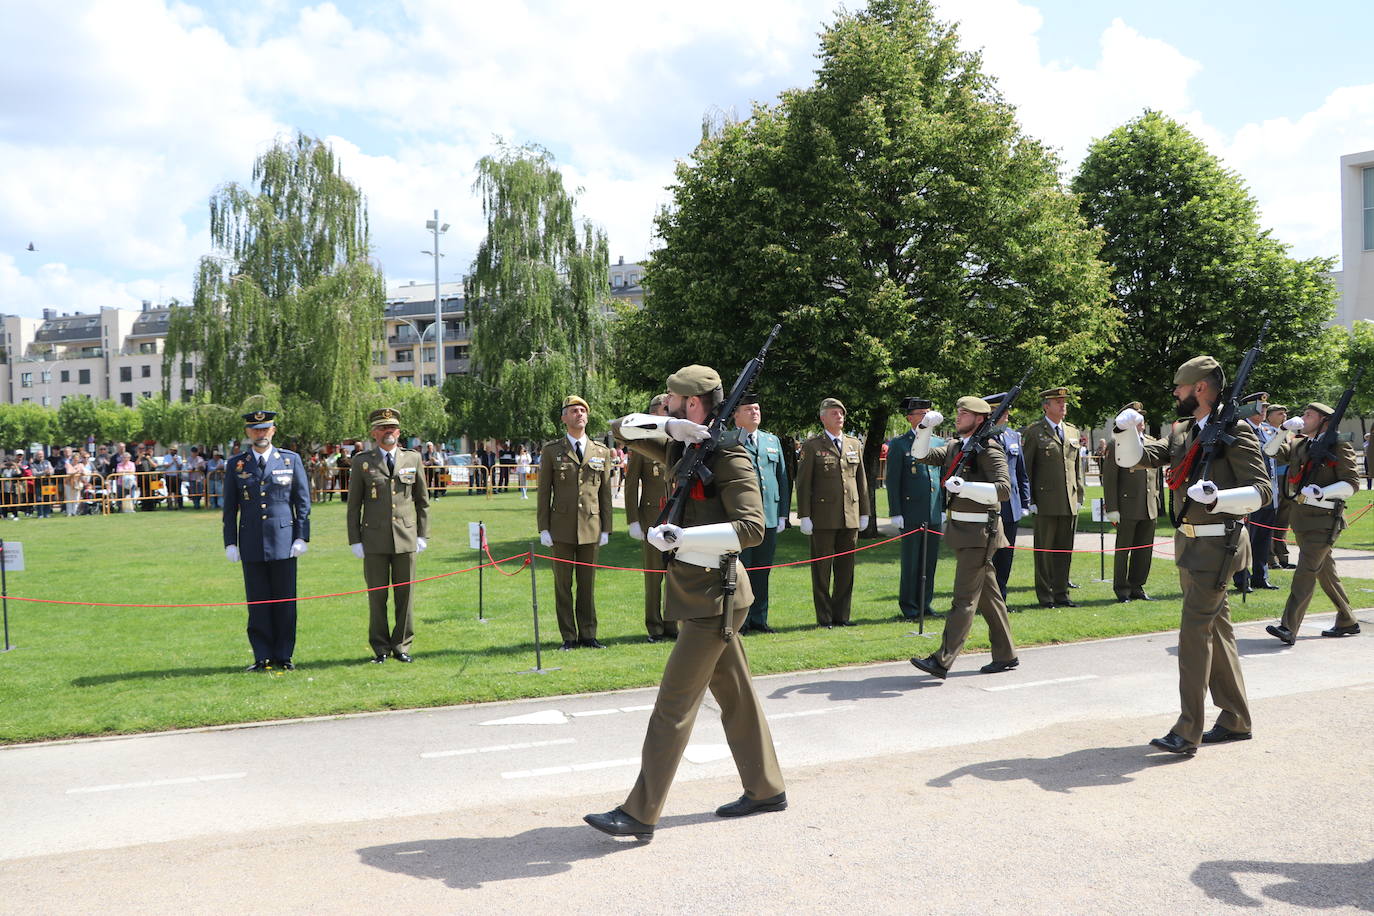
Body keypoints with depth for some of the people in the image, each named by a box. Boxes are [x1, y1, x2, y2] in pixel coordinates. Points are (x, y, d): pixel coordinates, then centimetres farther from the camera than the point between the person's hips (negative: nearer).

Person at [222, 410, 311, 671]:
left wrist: (301, 537, -3)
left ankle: (284, 655, 12)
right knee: (258, 603, 4)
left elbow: (303, 502, 4)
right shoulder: (236, 464, 7)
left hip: (283, 541, -1)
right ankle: (263, 657, 12)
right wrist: (230, 543, 2)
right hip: (251, 544, 1)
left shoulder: (291, 460, 4)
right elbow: (230, 508, 9)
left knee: (285, 601, 3)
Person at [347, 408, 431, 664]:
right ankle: (380, 648, 14)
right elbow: (354, 504, 5)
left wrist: (423, 535, 6)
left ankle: (402, 645, 15)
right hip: (374, 539, -1)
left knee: (404, 595, 4)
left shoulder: (413, 458, 8)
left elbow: (423, 500, 12)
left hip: (406, 538, 1)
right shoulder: (362, 461, 4)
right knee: (377, 596, 3)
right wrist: (355, 540, 0)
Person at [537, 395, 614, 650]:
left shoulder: (601, 452, 9)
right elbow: (543, 492, 3)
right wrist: (543, 529, -3)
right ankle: (569, 637, 12)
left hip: (590, 529, 1)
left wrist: (606, 529, 5)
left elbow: (605, 493, 9)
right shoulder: (551, 450, 4)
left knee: (588, 584, 6)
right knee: (563, 585, 4)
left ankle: (587, 635, 14)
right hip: (562, 529, -1)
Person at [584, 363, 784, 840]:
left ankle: (641, 813, 0)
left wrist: (679, 536, -29)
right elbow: (623, 428, 10)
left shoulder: (729, 455, -16)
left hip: (713, 596, -9)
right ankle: (766, 788, 30)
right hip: (695, 591, 9)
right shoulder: (682, 448, 9)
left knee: (673, 703, -6)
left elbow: (752, 528, -24)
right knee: (734, 693, 17)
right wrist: (669, 426, -8)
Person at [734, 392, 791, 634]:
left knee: (762, 571, 10)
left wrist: (783, 514, 11)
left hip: (769, 516, 5)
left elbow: (783, 479, 17)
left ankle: (759, 619, 19)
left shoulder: (773, 441, 16)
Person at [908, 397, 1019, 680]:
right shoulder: (955, 447, 12)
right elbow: (921, 455, 12)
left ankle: (941, 661, -10)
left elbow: (1004, 489, -22)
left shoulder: (989, 450, -13)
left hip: (979, 531, -9)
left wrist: (966, 486, -32)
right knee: (988, 595, 15)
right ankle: (1005, 656, 25)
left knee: (964, 598, -8)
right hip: (960, 528, 9)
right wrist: (925, 428, -3)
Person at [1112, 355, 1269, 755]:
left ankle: (1187, 733, -9)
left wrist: (1216, 498, -31)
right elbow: (1135, 458, 10)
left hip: (1217, 545, -8)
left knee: (1195, 632, -11)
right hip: (1190, 543, 8)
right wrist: (1126, 431, -9)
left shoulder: (1235, 431, -12)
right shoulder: (1180, 431, 11)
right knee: (1217, 629, 15)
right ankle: (1235, 720, 27)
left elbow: (1261, 491, -16)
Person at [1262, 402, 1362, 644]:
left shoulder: (1339, 447, -6)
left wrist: (1321, 492, -23)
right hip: (1300, 516, 7)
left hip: (1324, 518, -7)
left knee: (1306, 571, -13)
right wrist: (1284, 429, 2)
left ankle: (1289, 628, -17)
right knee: (1325, 571, 15)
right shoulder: (1298, 446, 14)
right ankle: (1347, 622, 28)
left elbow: (1351, 484, -9)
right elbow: (1270, 451, 15)